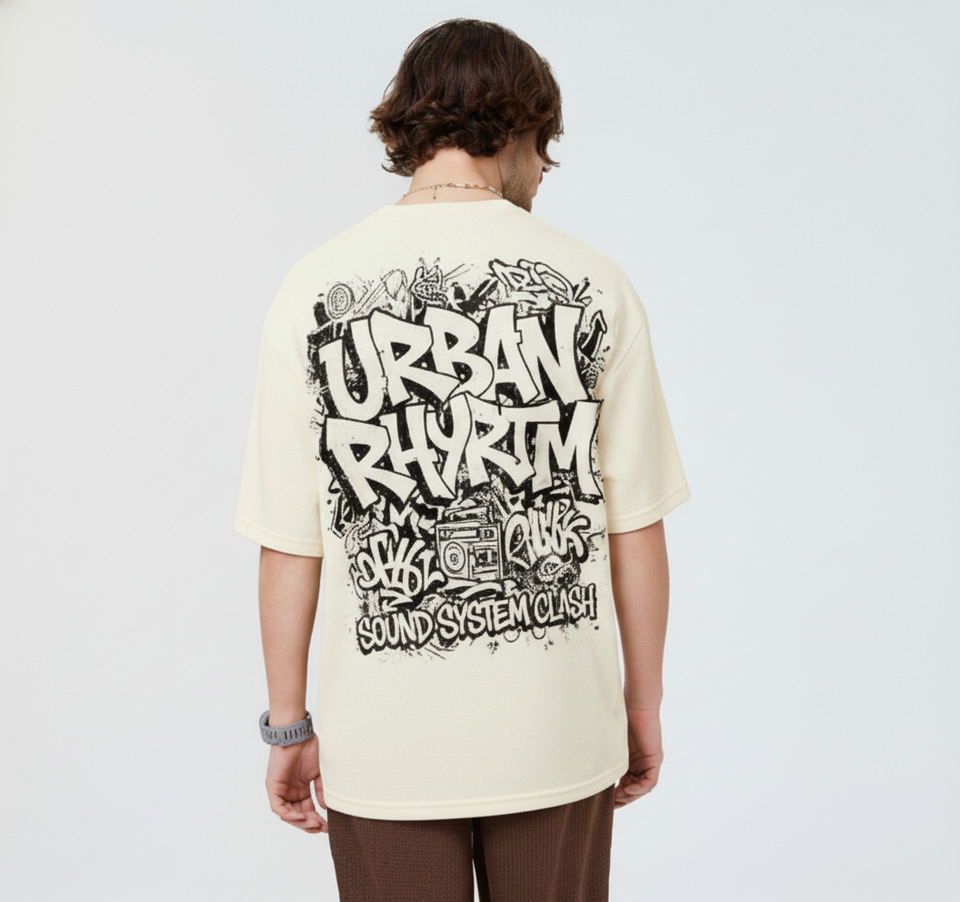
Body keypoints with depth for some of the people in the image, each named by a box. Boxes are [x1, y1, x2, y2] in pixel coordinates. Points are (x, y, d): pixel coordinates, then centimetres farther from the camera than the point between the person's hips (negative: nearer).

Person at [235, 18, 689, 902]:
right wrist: (643, 702, 10)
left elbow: (289, 542, -5)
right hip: (557, 729, 1)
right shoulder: (594, 285, -5)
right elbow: (635, 525, -3)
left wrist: (289, 725, 6)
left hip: (385, 742, 0)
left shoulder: (315, 291, -6)